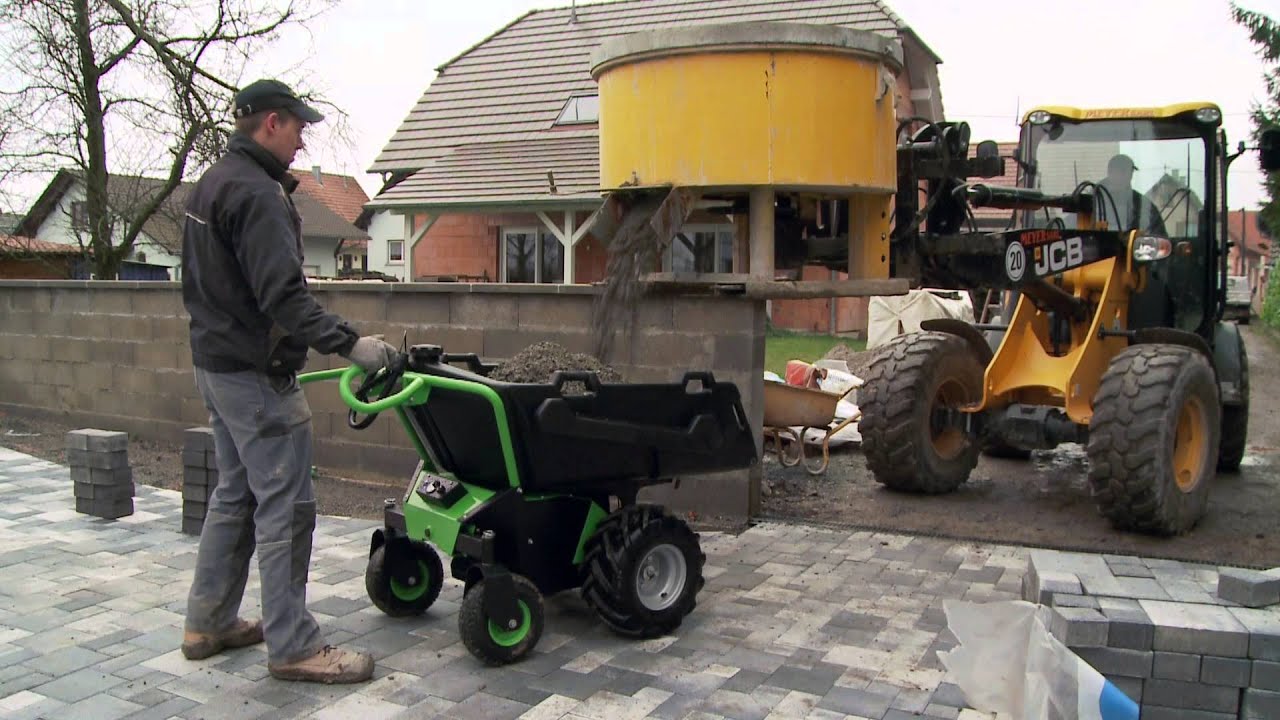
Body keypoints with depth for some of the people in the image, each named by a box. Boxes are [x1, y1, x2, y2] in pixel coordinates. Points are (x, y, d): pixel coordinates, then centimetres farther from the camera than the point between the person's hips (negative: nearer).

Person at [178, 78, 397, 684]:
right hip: (257, 374, -11)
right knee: (286, 506, -5)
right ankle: (291, 646, 2)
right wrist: (348, 343, -29)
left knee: (235, 496, 18)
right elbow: (282, 293, -27)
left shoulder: (209, 185, 16)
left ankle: (208, 623, 28)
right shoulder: (256, 192, -17)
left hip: (216, 362, 11)